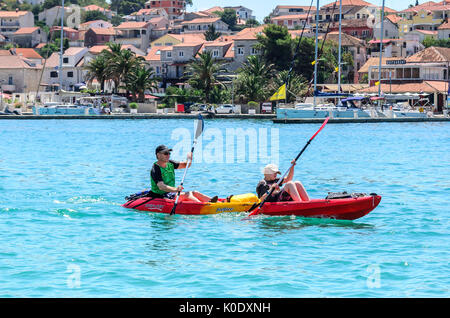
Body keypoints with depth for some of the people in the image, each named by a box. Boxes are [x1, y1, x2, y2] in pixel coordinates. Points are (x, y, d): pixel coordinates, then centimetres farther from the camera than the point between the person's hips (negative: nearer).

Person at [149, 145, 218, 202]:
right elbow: (161, 186, -30)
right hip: (161, 196, -8)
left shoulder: (170, 164, 10)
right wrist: (175, 189, -44)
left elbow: (185, 165, 13)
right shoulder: (155, 169, -16)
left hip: (171, 193, 8)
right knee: (187, 194, -26)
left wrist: (189, 159, -11)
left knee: (194, 193, -10)